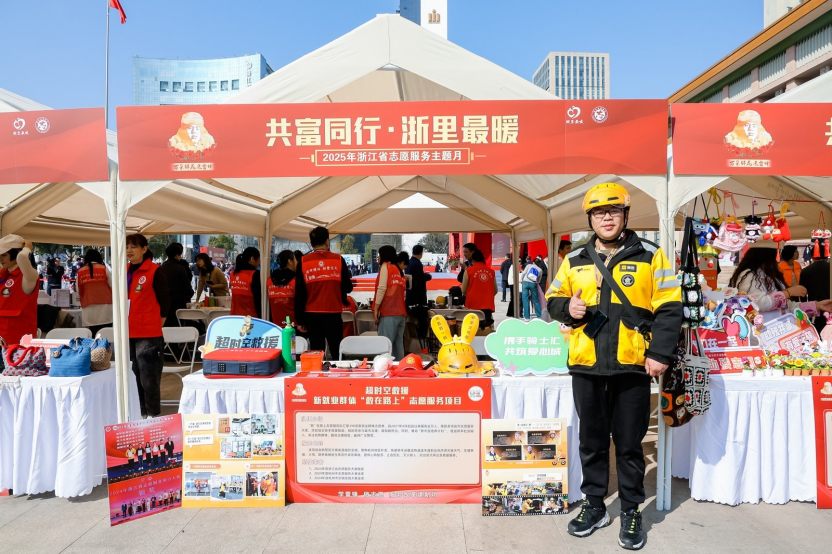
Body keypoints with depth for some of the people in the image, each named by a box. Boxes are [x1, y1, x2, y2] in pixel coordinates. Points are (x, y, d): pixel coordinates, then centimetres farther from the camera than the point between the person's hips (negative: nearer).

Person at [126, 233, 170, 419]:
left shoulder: (155, 271, -7)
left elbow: (164, 302, -4)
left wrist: (155, 326, 0)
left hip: (148, 334, -6)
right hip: (128, 333, 6)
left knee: (149, 377, 0)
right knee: (134, 376, 14)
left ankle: (153, 415, 11)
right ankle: (139, 412, 26)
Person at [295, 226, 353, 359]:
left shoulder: (303, 262, -1)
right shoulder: (338, 260, -3)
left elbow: (299, 294, 1)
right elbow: (348, 288, 2)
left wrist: (300, 320, 7)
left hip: (312, 315, 1)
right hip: (333, 314, -1)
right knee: (338, 353, 8)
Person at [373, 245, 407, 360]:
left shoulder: (385, 266, 3)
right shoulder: (397, 269, 23)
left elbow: (382, 289, -8)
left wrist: (375, 309, -8)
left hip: (389, 312, -8)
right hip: (400, 312, 8)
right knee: (398, 345, 6)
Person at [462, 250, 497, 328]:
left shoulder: (468, 271, 1)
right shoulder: (491, 271, 10)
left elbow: (464, 291, 4)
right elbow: (495, 290, 19)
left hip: (473, 304, -3)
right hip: (488, 305, 3)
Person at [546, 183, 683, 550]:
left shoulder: (651, 256, 2)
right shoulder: (574, 261, 9)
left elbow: (668, 308, -1)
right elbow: (554, 299, 14)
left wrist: (661, 353, -9)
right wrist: (568, 308, -9)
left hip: (633, 366, -2)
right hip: (585, 366, 2)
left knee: (629, 443, 9)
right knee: (591, 439, 13)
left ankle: (631, 512, 26)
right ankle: (594, 506, 29)